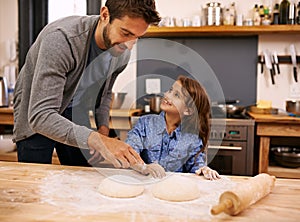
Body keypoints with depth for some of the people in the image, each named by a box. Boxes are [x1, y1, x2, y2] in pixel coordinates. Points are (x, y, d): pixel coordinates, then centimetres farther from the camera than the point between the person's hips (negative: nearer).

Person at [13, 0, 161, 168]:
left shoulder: (123, 52, -13)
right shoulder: (61, 39, -33)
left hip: (75, 116, 5)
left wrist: (103, 129, -10)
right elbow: (40, 116, -40)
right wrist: (98, 141, -50)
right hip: (36, 120, -4)